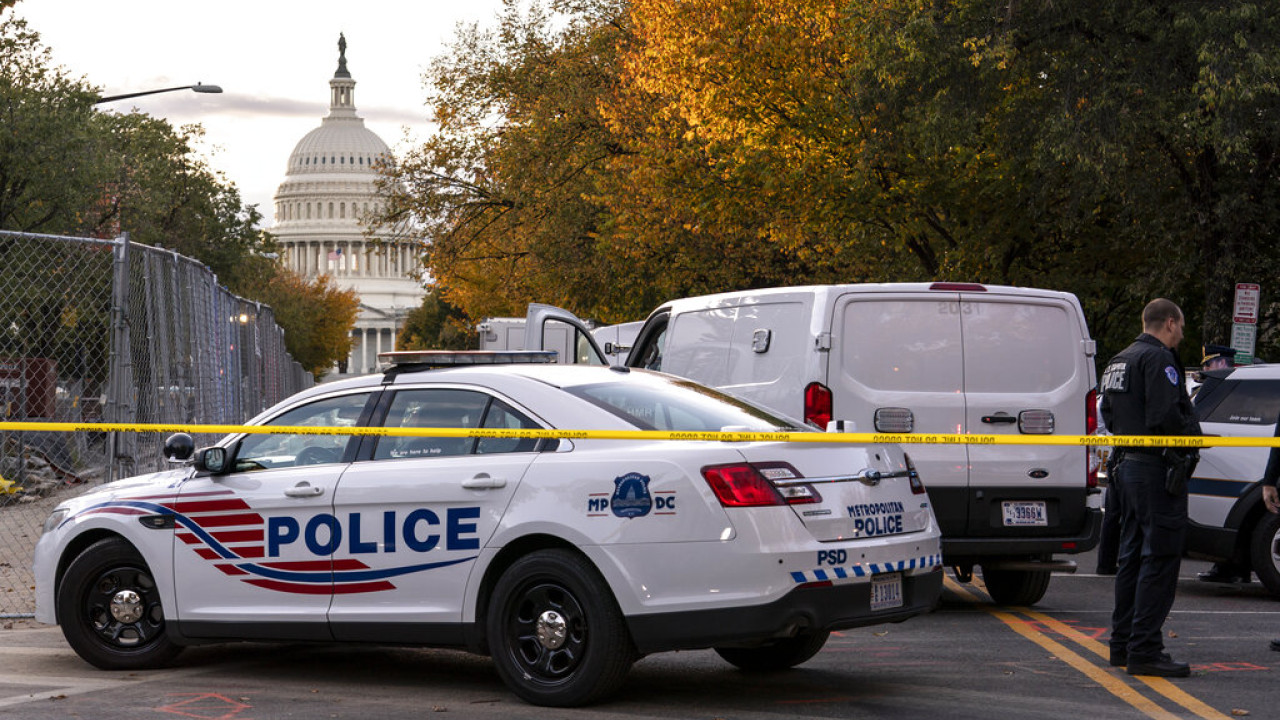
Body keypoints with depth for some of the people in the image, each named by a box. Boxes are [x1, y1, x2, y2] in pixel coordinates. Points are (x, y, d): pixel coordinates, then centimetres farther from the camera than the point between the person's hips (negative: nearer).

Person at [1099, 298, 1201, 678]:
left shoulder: (1119, 361, 17)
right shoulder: (1158, 358, -14)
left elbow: (1109, 415, 21)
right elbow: (1167, 416, -23)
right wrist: (1196, 435, -8)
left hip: (1129, 464, 10)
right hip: (1157, 470, -10)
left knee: (1133, 556, 16)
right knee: (1160, 558, -8)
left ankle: (1122, 643, 22)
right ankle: (1144, 650, -11)